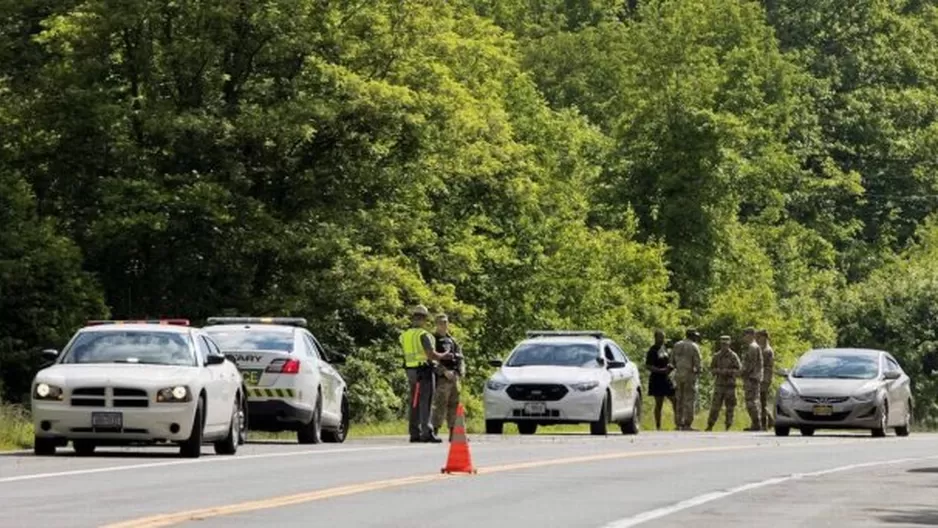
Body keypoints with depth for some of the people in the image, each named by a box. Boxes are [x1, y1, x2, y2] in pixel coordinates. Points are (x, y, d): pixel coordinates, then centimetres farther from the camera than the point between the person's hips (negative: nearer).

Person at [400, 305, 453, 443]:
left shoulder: (404, 335, 11)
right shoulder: (423, 335, -13)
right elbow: (431, 354, -18)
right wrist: (444, 356, 0)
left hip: (411, 371, 7)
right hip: (424, 371, -7)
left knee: (414, 403, 10)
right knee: (425, 402, -8)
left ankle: (414, 433, 11)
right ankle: (426, 433, -14)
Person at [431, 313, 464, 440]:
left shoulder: (452, 340, 20)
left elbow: (460, 357, 18)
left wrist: (460, 371, -1)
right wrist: (445, 371, -21)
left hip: (454, 377, 7)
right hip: (442, 378, -7)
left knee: (454, 405, 9)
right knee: (440, 405, -12)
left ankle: (453, 433, 13)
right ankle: (435, 431, -12)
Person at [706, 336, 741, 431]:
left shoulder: (733, 356, -2)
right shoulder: (716, 356, 8)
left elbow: (738, 369, -5)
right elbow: (712, 369, 10)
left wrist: (728, 371, -18)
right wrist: (719, 371, -11)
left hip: (730, 385, -2)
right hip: (719, 384, 2)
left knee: (730, 406, 1)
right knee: (715, 405, -3)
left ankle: (728, 426, 7)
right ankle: (710, 425, 0)